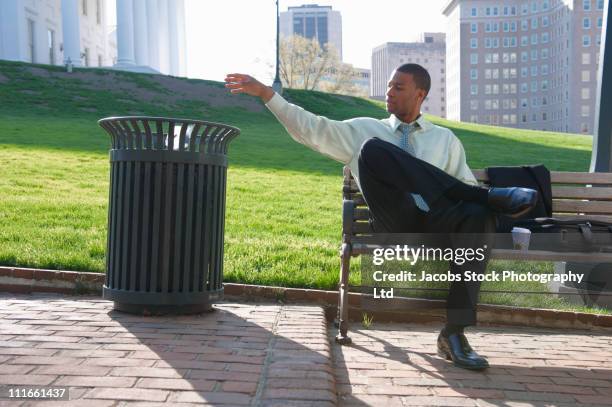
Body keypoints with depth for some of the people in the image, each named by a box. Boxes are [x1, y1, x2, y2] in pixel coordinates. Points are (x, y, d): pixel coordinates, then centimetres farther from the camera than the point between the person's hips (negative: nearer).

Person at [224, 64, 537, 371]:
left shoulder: (446, 139, 25)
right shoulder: (365, 130, 24)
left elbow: (466, 186, 18)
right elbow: (312, 129, 13)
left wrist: (478, 200, -6)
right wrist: (265, 93, 6)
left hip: (437, 227, 1)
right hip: (394, 224, -1)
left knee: (479, 215, -34)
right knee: (372, 149, -26)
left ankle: (453, 333, -28)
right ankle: (490, 195, -27)